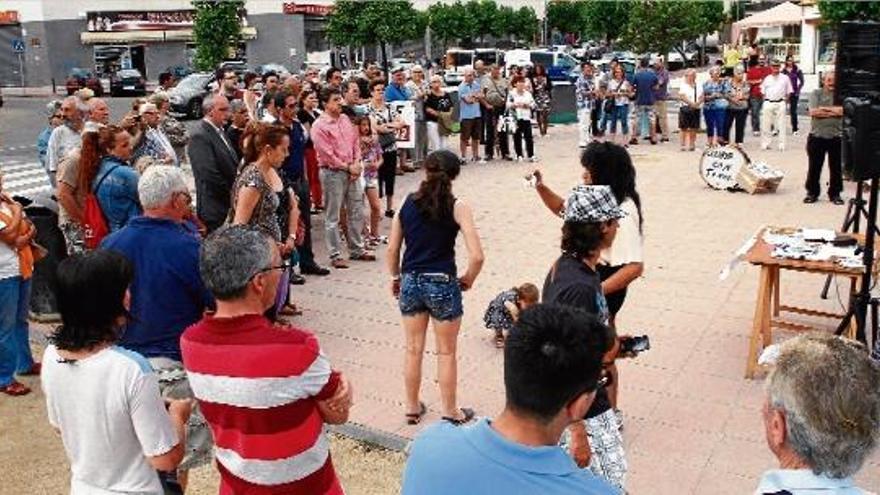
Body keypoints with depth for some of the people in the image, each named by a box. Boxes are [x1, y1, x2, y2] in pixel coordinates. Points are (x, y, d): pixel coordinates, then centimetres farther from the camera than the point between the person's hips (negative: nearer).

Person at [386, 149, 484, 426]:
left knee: (413, 349, 18)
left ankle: (412, 408, 31)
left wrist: (395, 278, 19)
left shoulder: (408, 203, 0)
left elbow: (391, 250, 3)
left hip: (411, 282, 3)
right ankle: (450, 413, 26)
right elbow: (477, 256, -17)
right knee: (446, 353, 13)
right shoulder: (457, 207, -10)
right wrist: (468, 279, 2)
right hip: (443, 284, -3)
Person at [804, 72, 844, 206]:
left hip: (836, 137, 1)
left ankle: (835, 194, 18)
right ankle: (812, 193, 20)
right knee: (814, 167, 7)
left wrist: (823, 109, -13)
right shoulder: (816, 93, 3)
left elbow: (843, 110, -12)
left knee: (836, 168, 7)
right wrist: (834, 111, -9)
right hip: (816, 136, 0)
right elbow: (813, 112, -11)